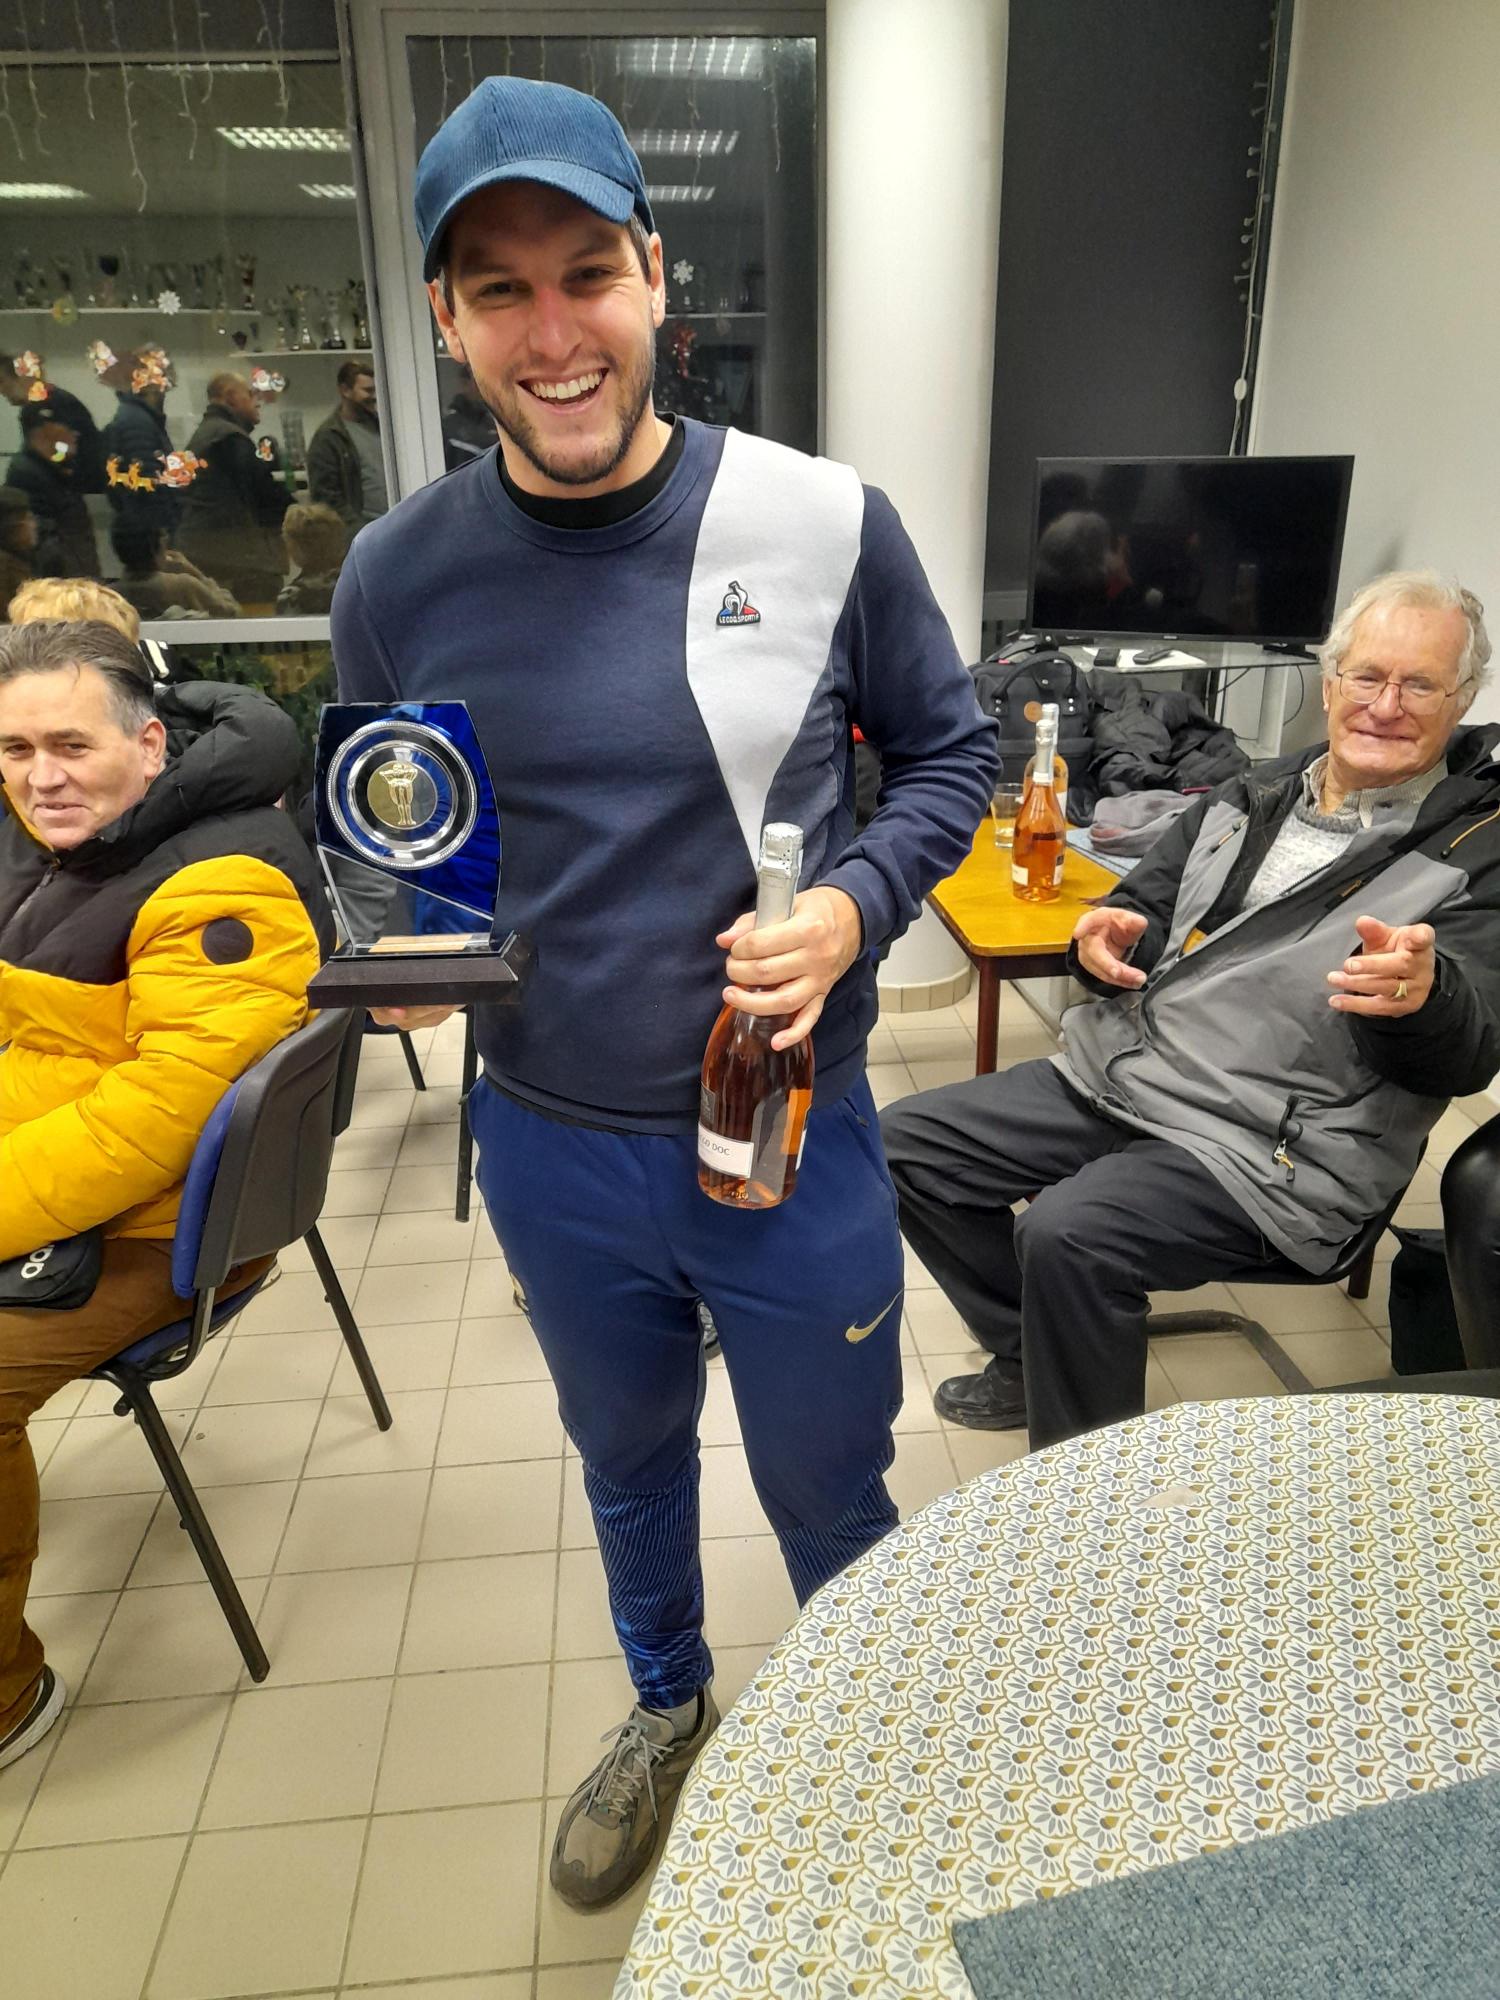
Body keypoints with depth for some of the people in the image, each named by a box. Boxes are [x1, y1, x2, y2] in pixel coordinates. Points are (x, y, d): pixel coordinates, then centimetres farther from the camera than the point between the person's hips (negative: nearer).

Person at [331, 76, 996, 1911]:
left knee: (828, 1497, 20)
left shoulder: (823, 523, -12)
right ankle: (667, 1706, 60)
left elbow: (949, 753, 0)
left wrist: (857, 905, -18)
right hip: (547, 1146, 2)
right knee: (627, 1463, 27)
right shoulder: (397, 574, -6)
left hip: (792, 1139, -1)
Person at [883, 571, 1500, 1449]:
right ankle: (1033, 1364, 18)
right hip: (1116, 1075, 7)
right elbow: (1145, 909, 18)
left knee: (1067, 1233, -30)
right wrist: (1108, 939, -8)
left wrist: (1421, 996, -36)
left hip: (1271, 1146, -7)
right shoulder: (1252, 799, 12)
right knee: (908, 1144, 1)